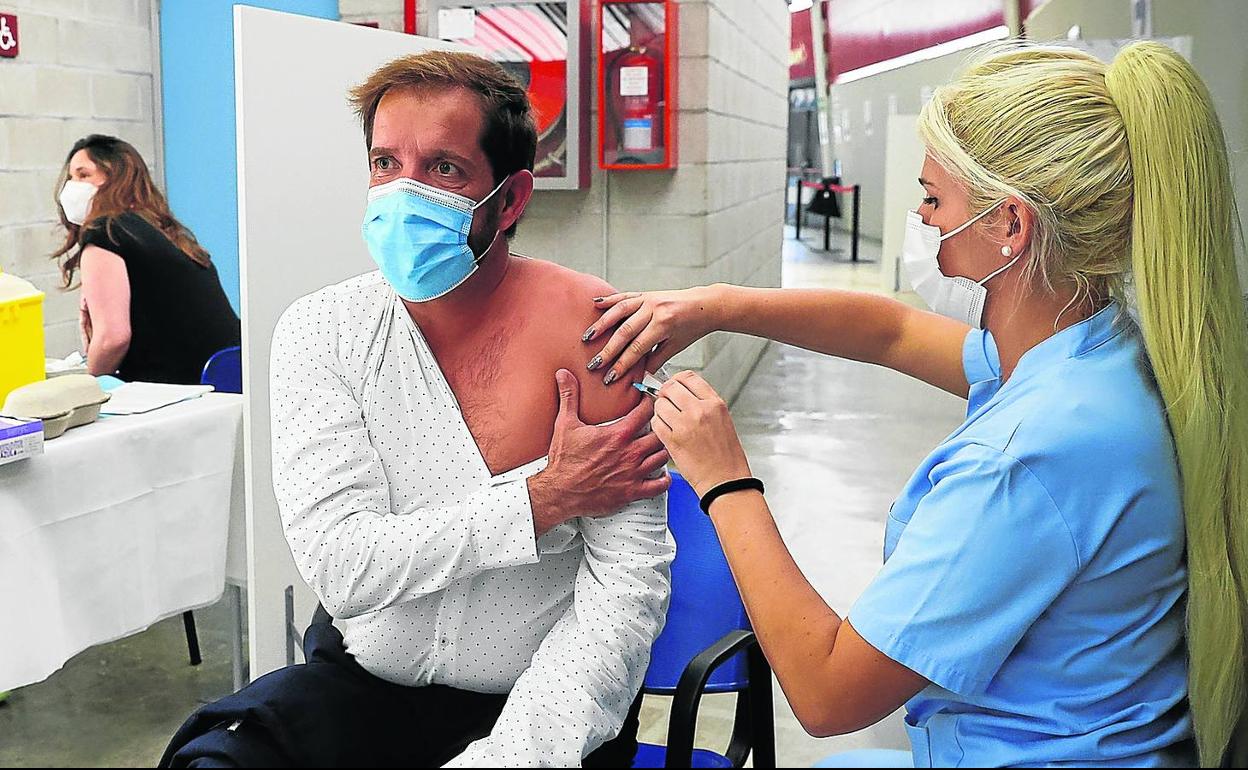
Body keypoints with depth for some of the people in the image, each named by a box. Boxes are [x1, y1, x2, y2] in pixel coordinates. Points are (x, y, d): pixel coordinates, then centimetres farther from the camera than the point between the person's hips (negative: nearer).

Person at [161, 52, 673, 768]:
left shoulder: (585, 324, -13)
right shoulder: (320, 331, -5)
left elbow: (628, 586, -16)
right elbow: (343, 567, -14)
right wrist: (545, 500, -19)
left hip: (537, 698, -1)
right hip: (363, 680, 2)